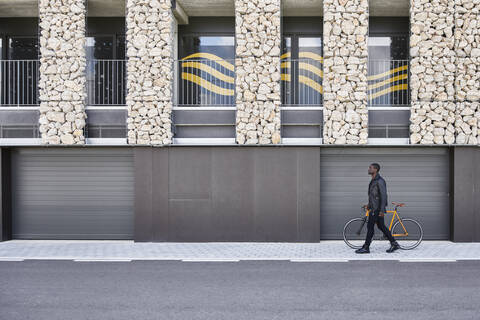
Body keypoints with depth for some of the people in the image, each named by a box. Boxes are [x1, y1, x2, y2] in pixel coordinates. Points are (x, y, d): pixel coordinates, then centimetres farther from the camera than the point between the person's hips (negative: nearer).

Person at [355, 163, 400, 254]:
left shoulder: (380, 181, -16)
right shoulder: (373, 181, 15)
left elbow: (383, 196, -20)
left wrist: (382, 210, -23)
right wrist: (369, 204, 23)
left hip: (377, 209, -10)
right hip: (374, 207, 10)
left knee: (370, 227, -6)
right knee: (381, 226, 11)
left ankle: (366, 248, -1)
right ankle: (394, 244, 16)